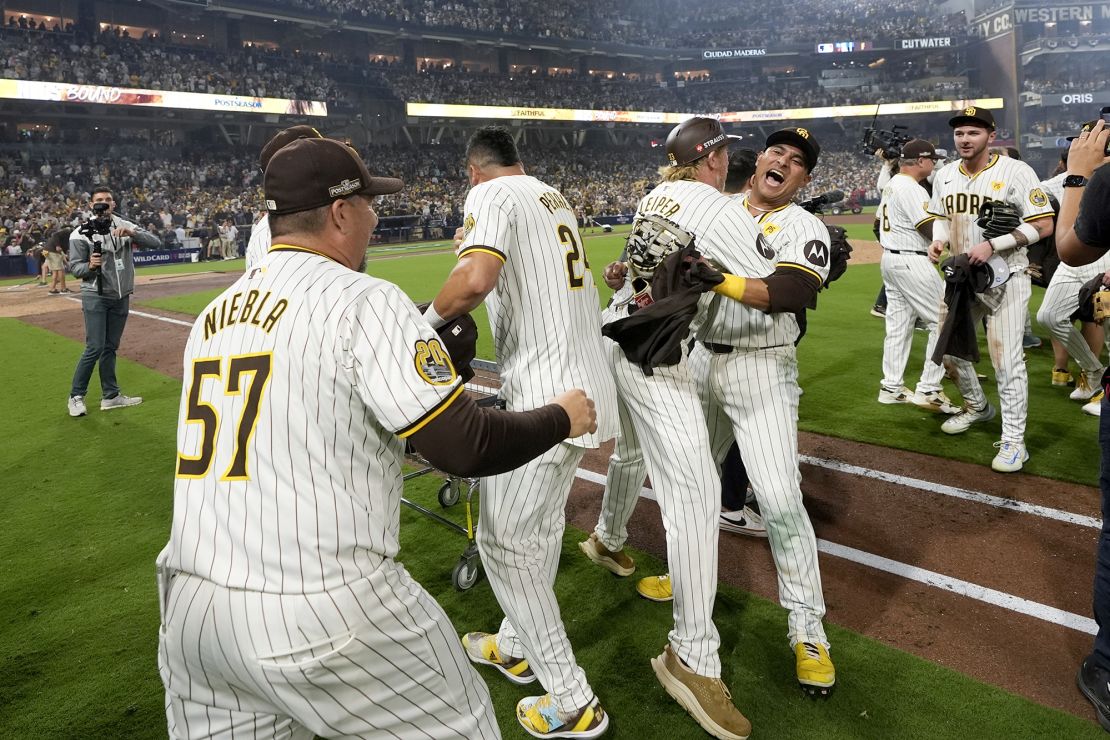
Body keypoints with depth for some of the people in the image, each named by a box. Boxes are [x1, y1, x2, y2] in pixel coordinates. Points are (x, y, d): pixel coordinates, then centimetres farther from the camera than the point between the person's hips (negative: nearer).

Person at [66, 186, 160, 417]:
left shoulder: (125, 226, 3)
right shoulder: (81, 233, -7)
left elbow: (155, 243, -7)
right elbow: (75, 268, -5)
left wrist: (132, 233, -23)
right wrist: (90, 265, -26)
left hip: (121, 297, 4)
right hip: (95, 296, -4)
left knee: (111, 347, 12)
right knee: (95, 347, -9)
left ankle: (110, 396, 20)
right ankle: (76, 396, 6)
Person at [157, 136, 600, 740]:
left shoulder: (213, 314, 11)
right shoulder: (363, 301, -10)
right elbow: (467, 448, -14)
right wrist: (563, 418, 4)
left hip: (190, 610, 7)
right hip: (325, 616, -7)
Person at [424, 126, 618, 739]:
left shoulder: (490, 194, -7)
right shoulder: (555, 198, 18)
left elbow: (476, 277, -25)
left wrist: (429, 318, -9)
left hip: (545, 398, -9)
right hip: (586, 386, 9)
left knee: (504, 540, 2)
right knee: (540, 526, 21)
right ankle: (517, 646, 40)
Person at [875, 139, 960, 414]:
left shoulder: (890, 185, 14)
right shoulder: (912, 189, -16)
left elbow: (879, 225, 18)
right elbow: (933, 230, -20)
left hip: (889, 260, 10)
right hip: (911, 262, -10)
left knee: (898, 324, 13)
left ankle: (891, 387, 17)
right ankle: (928, 390, -4)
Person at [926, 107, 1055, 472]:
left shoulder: (1015, 171, -13)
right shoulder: (944, 175, 4)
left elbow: (1043, 225, -15)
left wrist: (992, 245, -25)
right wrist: (939, 240, -4)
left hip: (1004, 278, -6)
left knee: (1006, 358, -8)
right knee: (949, 347, 14)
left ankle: (1013, 441, 1)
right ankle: (977, 407, 39)